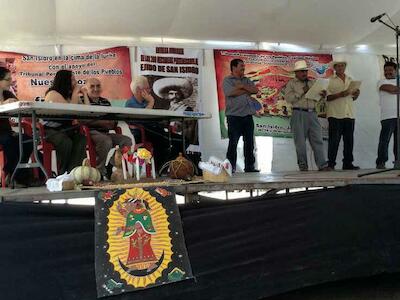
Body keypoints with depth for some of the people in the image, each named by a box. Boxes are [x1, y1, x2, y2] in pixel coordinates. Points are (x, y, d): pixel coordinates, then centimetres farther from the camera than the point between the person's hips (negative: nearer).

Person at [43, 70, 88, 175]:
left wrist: (84, 94, 9)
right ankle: (63, 173, -20)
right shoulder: (53, 93, -5)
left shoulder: (70, 95, 14)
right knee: (66, 142, -35)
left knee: (81, 140, -26)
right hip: (51, 130, -6)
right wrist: (75, 93, -5)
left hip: (66, 130, 6)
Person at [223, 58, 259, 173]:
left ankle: (249, 166, 14)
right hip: (234, 116, -5)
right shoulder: (227, 80, 2)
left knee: (249, 142, 6)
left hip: (248, 115, 5)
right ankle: (231, 167, 3)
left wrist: (242, 86, -8)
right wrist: (247, 90, -4)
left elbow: (255, 90, 4)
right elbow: (231, 92, -16)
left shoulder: (246, 80, 19)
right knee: (233, 143, -3)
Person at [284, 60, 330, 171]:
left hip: (312, 114, 4)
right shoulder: (291, 84, 7)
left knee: (318, 140, -2)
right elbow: (288, 98, -7)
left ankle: (322, 164, -2)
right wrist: (302, 92, -11)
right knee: (300, 142, -1)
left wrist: (323, 95, -2)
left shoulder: (313, 83, 20)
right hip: (299, 114, -4)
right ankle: (303, 165, 7)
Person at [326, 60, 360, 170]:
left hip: (349, 114, 5)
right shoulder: (329, 81, 3)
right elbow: (327, 97, -8)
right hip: (335, 115, -5)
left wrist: (356, 94, 2)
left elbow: (353, 98, 23)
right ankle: (331, 164, 0)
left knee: (349, 140, 5)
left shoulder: (350, 80, 19)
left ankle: (348, 163, 11)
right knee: (334, 140, -5)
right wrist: (340, 94, -19)